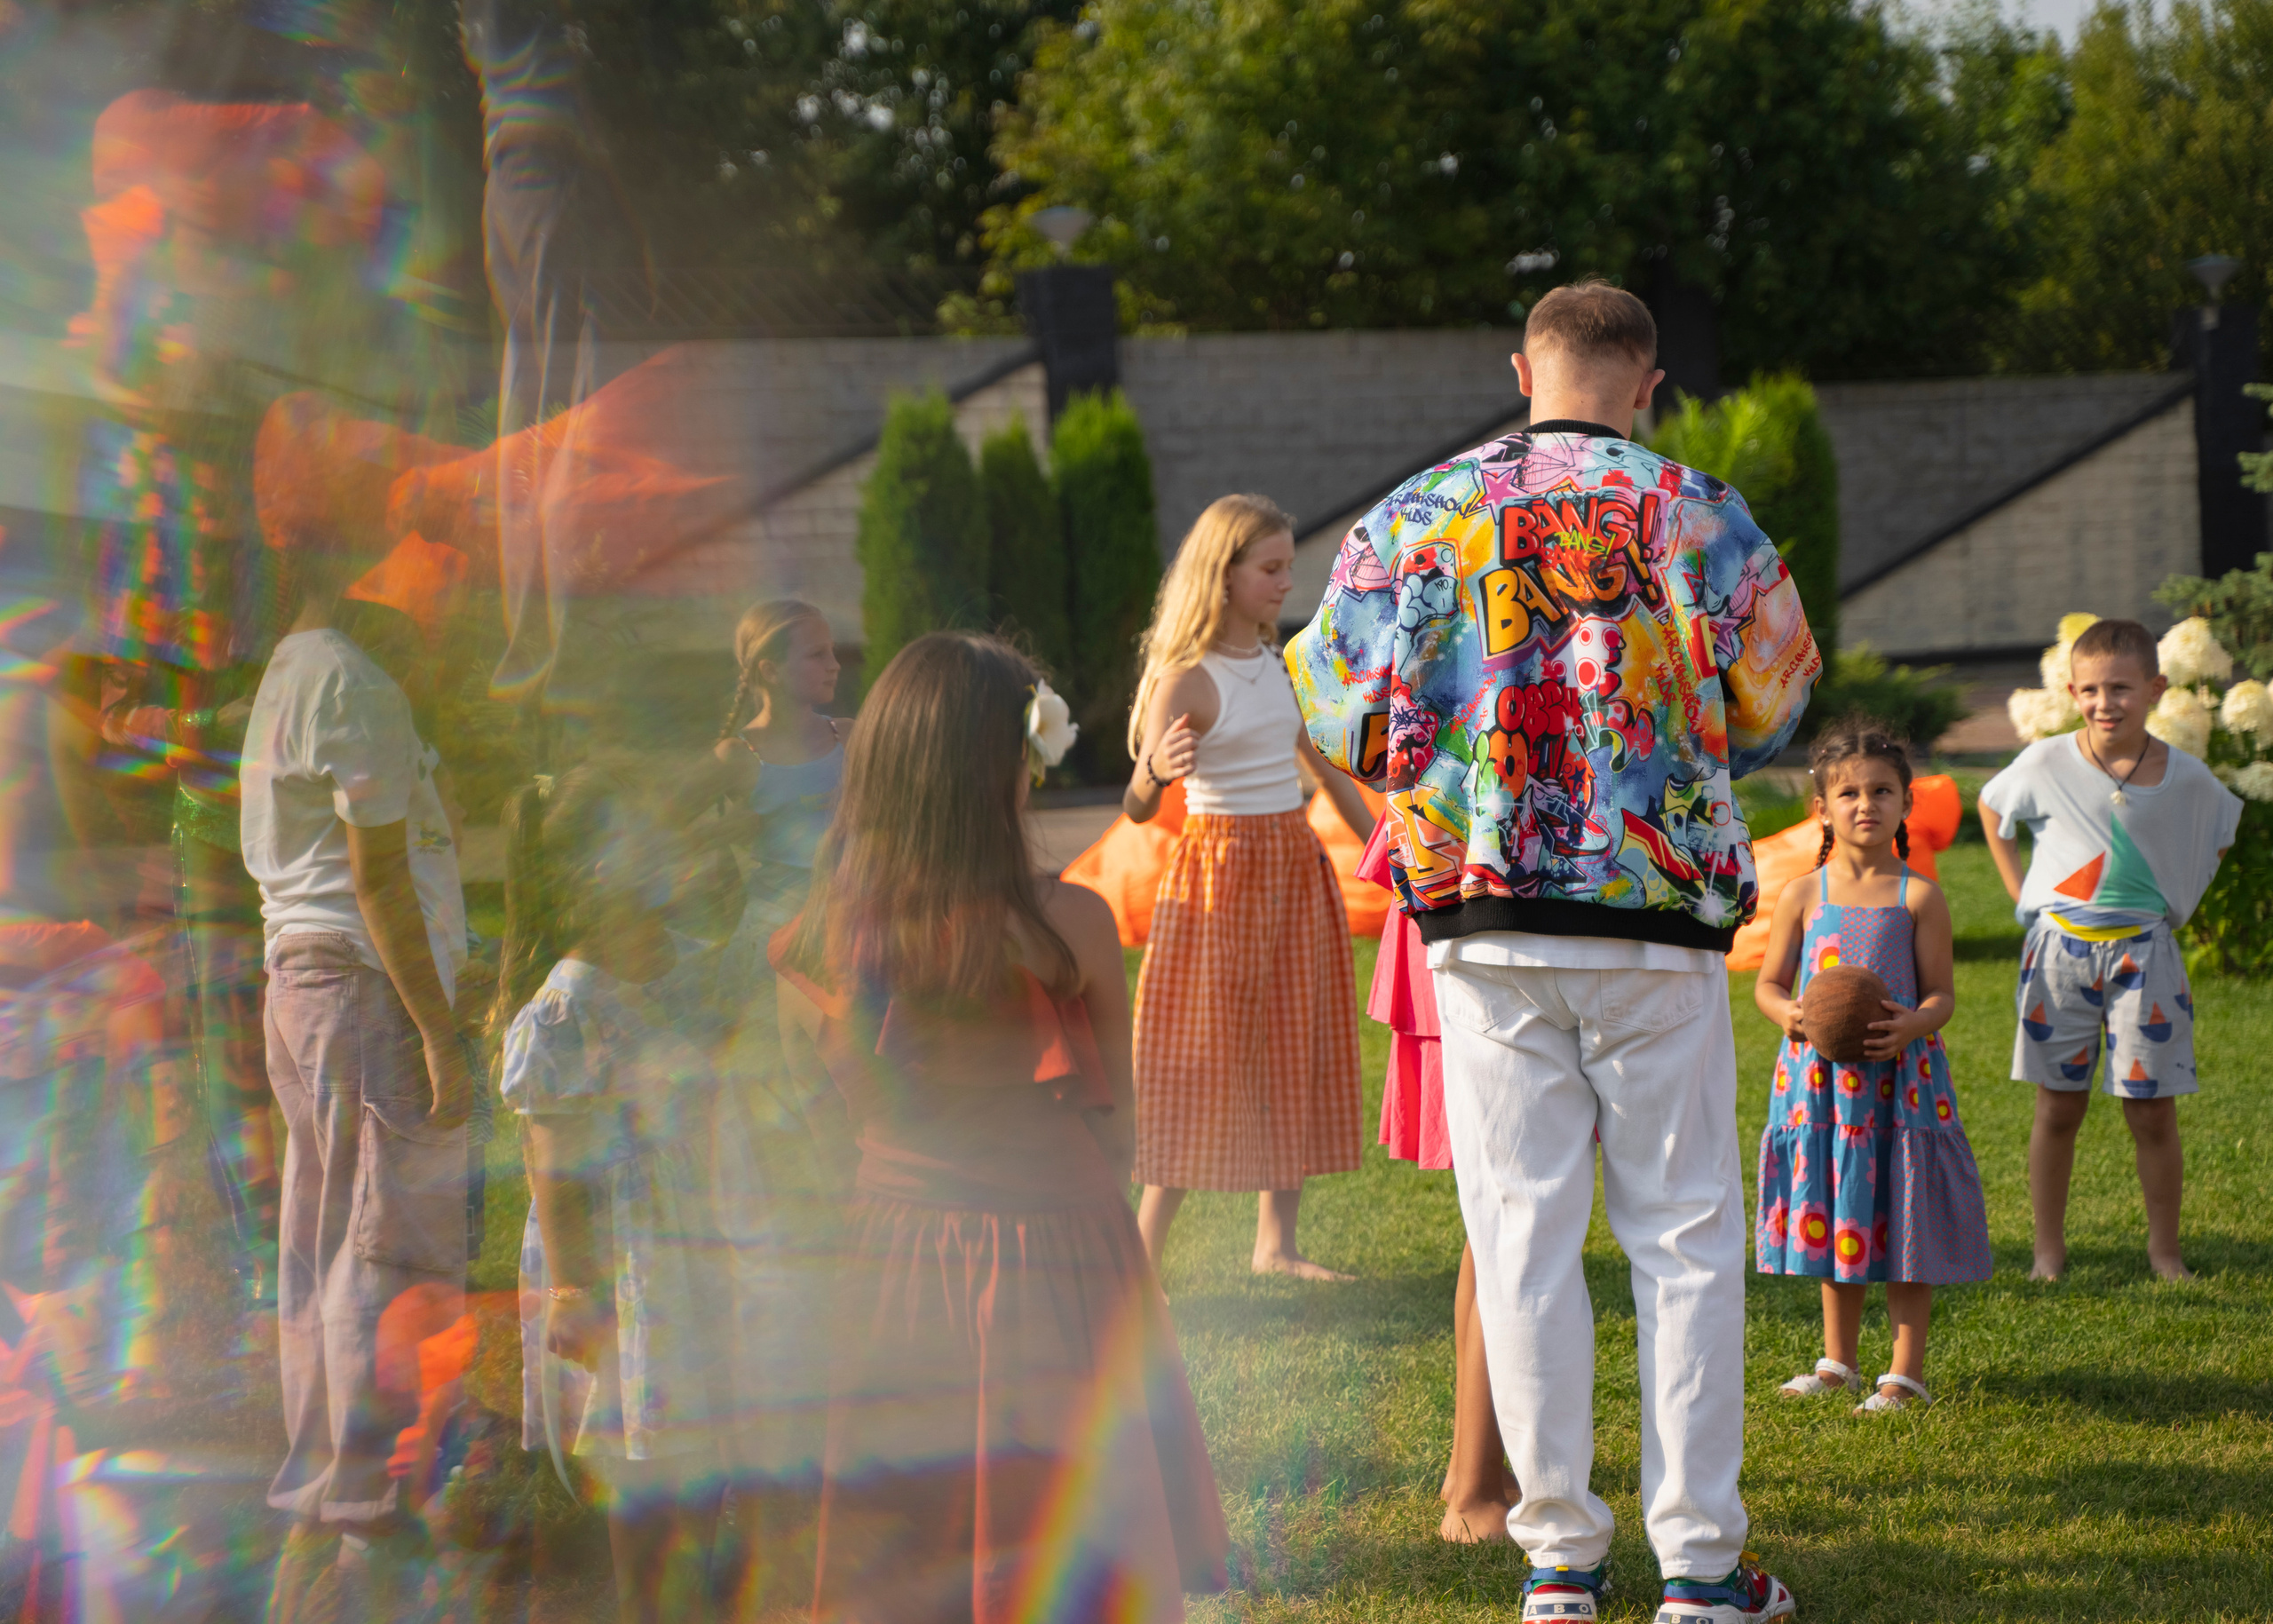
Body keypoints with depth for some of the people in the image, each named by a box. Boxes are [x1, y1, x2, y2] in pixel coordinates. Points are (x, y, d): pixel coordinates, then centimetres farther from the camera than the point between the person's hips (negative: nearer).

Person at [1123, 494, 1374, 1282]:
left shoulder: (1283, 666, 8)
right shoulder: (1187, 680, -13)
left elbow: (1324, 767, 20)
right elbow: (1138, 808, -21)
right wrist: (1155, 772, -43)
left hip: (1295, 868, 7)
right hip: (1217, 869, -7)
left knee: (1292, 1055, 8)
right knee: (1200, 1063, -6)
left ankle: (1276, 1241, 16)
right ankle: (1142, 1254, -1)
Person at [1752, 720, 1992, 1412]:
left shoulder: (1919, 897, -3)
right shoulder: (1804, 897, 3)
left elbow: (1942, 993, -2)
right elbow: (1768, 982, 10)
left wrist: (1909, 1026, -23)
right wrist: (1786, 1013, -13)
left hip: (1898, 1075, -2)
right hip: (1819, 1074, 2)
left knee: (1900, 1221, -1)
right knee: (1831, 1219, 12)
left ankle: (1907, 1372, 7)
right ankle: (1837, 1362, 25)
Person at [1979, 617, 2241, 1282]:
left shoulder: (2186, 778, -5)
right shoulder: (2047, 765, -5)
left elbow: (2222, 836, 15)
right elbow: (1992, 807, 14)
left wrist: (2175, 902, 5)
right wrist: (2020, 891, 9)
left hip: (2143, 952, 0)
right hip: (2061, 948, 0)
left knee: (2152, 1111, 2)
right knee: (2058, 1108, 6)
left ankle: (2164, 1250, 14)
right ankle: (2049, 1247, 15)